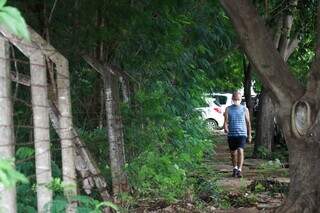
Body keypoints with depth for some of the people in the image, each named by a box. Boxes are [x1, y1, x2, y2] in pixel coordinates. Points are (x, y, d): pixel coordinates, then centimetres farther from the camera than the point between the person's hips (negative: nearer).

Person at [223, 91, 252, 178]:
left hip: (242, 134, -2)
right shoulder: (228, 109, 4)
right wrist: (225, 127, -26)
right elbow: (226, 121, -4)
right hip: (231, 134, 2)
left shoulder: (244, 109, 4)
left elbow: (248, 123, 9)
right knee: (233, 153, 12)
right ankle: (235, 168, 33)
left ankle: (239, 170, -19)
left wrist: (249, 135, 10)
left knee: (240, 151, -19)